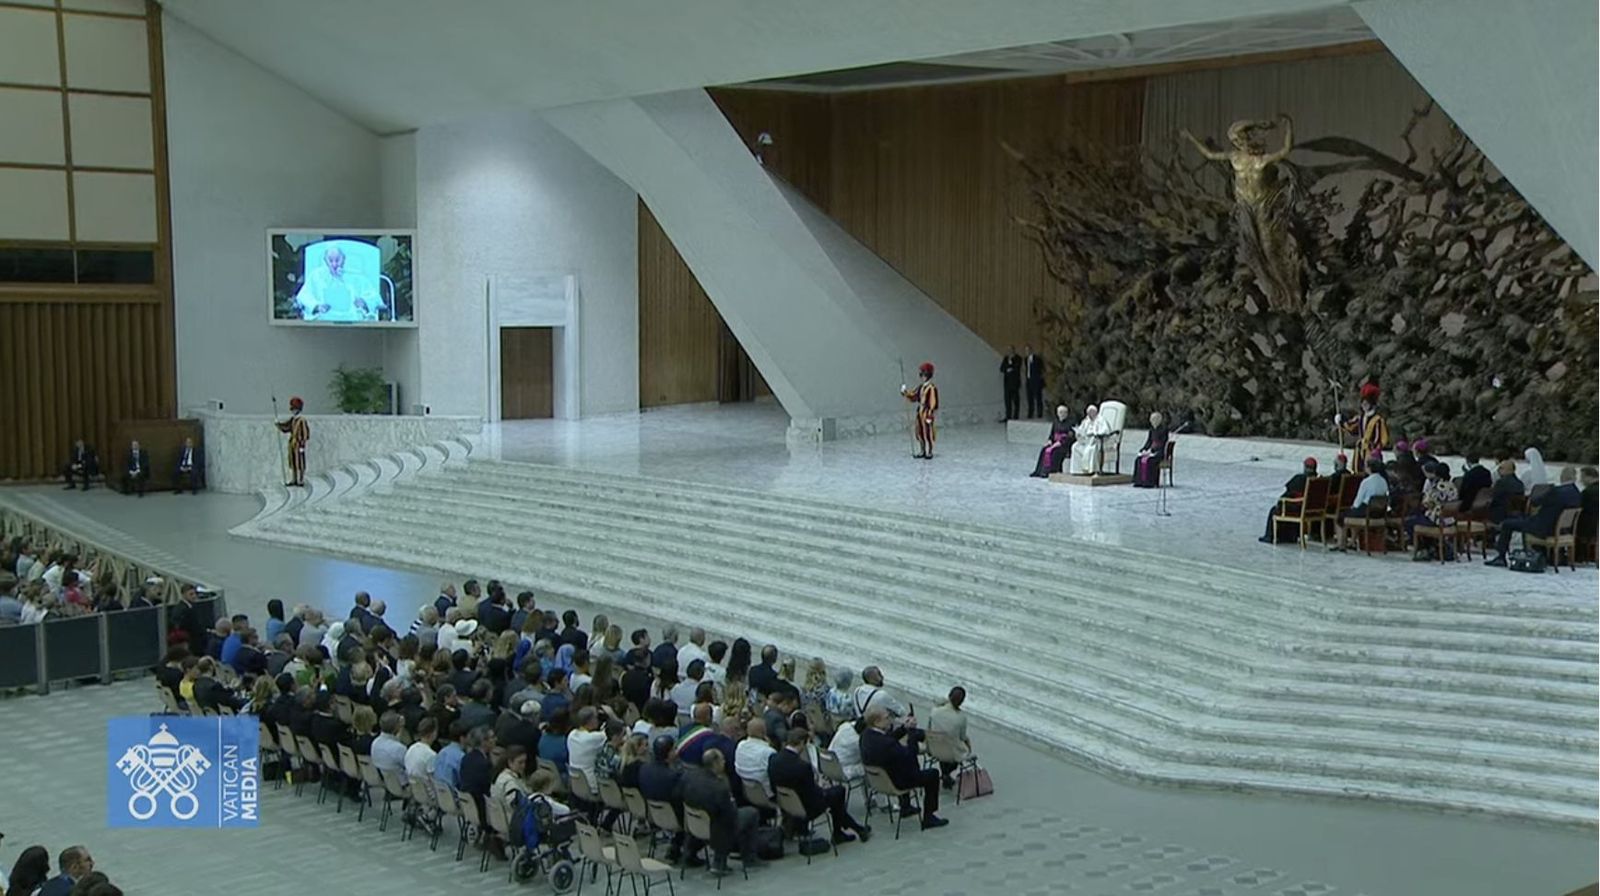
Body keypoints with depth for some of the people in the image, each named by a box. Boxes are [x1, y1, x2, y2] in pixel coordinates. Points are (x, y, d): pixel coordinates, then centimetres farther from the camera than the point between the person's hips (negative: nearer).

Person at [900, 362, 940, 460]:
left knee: (927, 433, 0)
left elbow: (933, 403, -17)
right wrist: (905, 392, 1)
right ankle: (922, 452, 24)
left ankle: (929, 453, 11)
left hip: (926, 412, -8)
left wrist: (930, 415, -19)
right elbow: (913, 397, 16)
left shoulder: (931, 388, -16)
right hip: (919, 412, 8)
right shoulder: (920, 387, 10)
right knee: (919, 433, 13)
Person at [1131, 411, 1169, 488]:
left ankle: (1150, 482, -31)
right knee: (1138, 460, -18)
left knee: (1149, 460, -34)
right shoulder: (1152, 429, 11)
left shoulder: (1164, 429, -11)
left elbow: (1163, 444, -16)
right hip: (1152, 451, 7)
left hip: (1161, 452, -7)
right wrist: (1144, 450, -3)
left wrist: (1151, 451, -21)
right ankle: (1139, 481, -20)